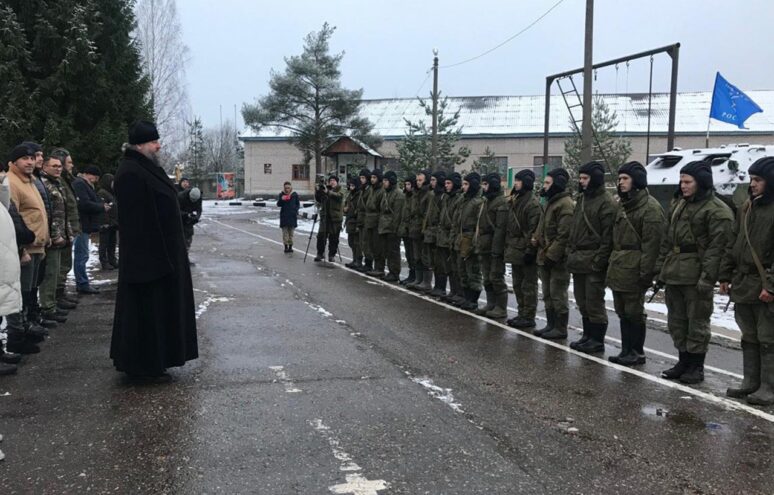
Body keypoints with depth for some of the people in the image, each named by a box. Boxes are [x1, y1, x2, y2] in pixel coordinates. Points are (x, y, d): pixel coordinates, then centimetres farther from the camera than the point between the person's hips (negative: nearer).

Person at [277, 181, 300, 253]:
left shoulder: (295, 194, 3)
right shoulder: (281, 195, 1)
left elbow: (298, 204, 11)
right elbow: (278, 204, -6)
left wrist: (296, 210, -5)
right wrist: (281, 200, -26)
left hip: (292, 215, 1)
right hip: (284, 216, -1)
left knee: (291, 231, 5)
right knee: (285, 231, -1)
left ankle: (290, 246, 10)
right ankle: (286, 246, 4)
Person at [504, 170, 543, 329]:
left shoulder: (533, 203, -14)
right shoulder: (514, 201, 13)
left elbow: (534, 230, -19)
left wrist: (530, 250, -22)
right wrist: (508, 246, 16)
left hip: (525, 252, -9)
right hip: (514, 250, 9)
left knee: (528, 285, -1)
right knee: (517, 284, 16)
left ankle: (528, 317, 5)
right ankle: (521, 314, 25)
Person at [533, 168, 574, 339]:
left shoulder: (565, 204, -16)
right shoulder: (551, 202, 15)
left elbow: (564, 235, -22)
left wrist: (551, 254, -22)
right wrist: (537, 239, 4)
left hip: (558, 259, -10)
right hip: (545, 256, 10)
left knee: (558, 295, -2)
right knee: (547, 294, 16)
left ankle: (560, 329, 6)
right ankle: (550, 325, 25)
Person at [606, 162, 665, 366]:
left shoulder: (650, 207, -12)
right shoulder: (625, 205, 17)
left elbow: (651, 244, -17)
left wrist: (645, 273, -20)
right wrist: (612, 264, 15)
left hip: (633, 270, -9)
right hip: (618, 268, 9)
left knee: (634, 312, 1)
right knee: (623, 311, 13)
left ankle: (637, 352, 12)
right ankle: (627, 350, 22)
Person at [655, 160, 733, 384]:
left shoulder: (717, 210, -10)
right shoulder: (679, 204, 16)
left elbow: (716, 247, -16)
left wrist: (707, 277, -21)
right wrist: (661, 268, 14)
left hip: (696, 276, -8)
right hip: (673, 272, 8)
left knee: (697, 321, 2)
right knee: (676, 320, 14)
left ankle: (696, 366, 13)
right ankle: (684, 361, 27)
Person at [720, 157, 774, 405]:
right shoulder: (746, 209, 12)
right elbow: (732, 245, 15)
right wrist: (725, 276, 11)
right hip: (742, 284, 8)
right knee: (749, 338, 15)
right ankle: (751, 382, 25)